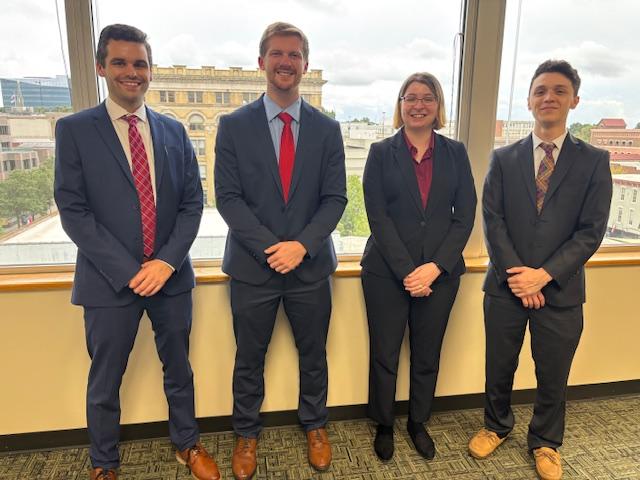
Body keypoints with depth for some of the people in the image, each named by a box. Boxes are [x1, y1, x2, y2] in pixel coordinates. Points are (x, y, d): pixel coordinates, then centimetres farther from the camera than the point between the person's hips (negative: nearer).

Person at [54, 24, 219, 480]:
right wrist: (128, 271, -15)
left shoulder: (173, 130, 6)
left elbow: (192, 202, 3)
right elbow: (73, 211, -8)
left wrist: (168, 261, -10)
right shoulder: (74, 129, -2)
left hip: (171, 276, 3)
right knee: (105, 381, 13)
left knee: (179, 369, 17)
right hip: (110, 281, -2)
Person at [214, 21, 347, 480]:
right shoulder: (233, 125, -1)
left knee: (314, 355, 16)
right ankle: (247, 435, 36)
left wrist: (301, 245, -15)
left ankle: (315, 426, 40)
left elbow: (335, 198, -1)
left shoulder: (327, 128, 3)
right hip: (253, 265, -1)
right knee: (249, 358, 14)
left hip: (310, 264, 1)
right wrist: (270, 248, -16)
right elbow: (228, 197, -6)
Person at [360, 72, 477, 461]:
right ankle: (384, 425, 31)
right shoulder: (382, 152, 0)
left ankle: (419, 422, 36)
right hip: (387, 272, -1)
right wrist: (406, 271, -14)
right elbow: (378, 217, -7)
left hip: (440, 273, 2)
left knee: (427, 355, 14)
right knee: (385, 354, 9)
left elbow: (465, 215, 0)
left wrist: (436, 266, -11)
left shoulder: (455, 153, 5)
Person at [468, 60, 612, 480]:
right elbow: (492, 219, -4)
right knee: (499, 367, 15)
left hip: (561, 289, -1)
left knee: (553, 375, 14)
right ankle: (497, 426, 41)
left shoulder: (594, 161, 0)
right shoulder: (503, 158, 3)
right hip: (506, 285, 1)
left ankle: (545, 442, 39)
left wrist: (544, 274, -16)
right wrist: (515, 273, -14)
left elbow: (591, 230, -6)